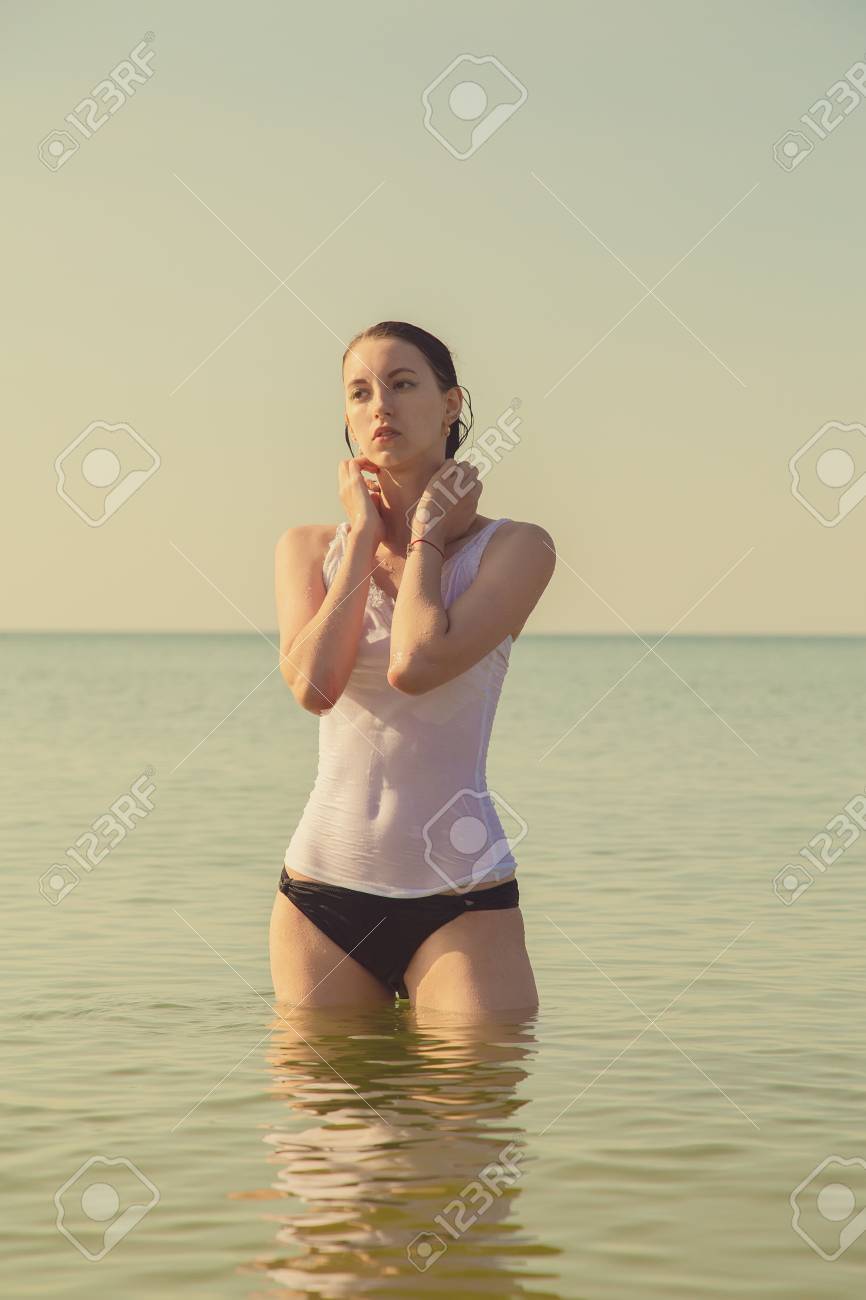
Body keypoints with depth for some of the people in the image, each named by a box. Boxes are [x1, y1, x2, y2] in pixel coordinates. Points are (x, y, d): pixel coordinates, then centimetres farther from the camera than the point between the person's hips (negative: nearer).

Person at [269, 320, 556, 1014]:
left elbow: (416, 665, -19)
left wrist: (426, 536, -4)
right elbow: (312, 685, -11)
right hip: (324, 888, 3)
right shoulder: (310, 546, 8)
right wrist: (365, 536, -3)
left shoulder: (514, 546, -2)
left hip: (461, 902, -3)